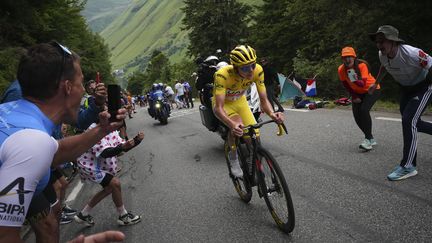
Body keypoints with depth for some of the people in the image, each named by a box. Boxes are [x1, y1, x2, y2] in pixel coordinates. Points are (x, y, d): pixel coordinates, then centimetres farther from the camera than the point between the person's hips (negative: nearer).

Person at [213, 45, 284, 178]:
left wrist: (272, 114, -45)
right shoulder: (222, 75, -39)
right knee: (237, 124, -34)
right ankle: (233, 158, -7)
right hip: (223, 103, -3)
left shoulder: (257, 71, -28)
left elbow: (264, 100, -23)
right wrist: (232, 124, -61)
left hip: (240, 101, 4)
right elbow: (218, 108, -43)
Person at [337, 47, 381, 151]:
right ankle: (371, 139, 15)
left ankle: (368, 139, -20)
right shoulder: (341, 69, -15)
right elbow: (346, 85, 0)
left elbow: (363, 83, -35)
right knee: (357, 115, -4)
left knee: (364, 110, -27)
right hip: (358, 93, 5)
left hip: (372, 90, -5)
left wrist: (355, 80, -54)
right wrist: (354, 96, -1)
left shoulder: (362, 65, -28)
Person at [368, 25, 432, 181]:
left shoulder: (411, 54, -34)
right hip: (405, 88, 8)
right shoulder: (382, 55, -11)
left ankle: (408, 166, -13)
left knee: (408, 120, -20)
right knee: (410, 122, 11)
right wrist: (376, 84, 18)